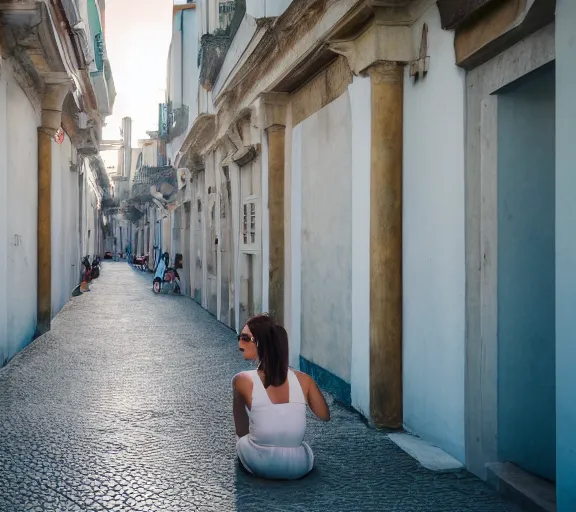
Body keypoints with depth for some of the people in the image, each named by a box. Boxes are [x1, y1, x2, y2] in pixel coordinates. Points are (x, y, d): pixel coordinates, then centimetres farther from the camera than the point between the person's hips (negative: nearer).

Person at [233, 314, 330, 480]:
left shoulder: (243, 381, -13)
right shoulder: (303, 380, -7)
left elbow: (241, 432, 0)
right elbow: (325, 416, 8)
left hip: (260, 467, -2)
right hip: (300, 468, 3)